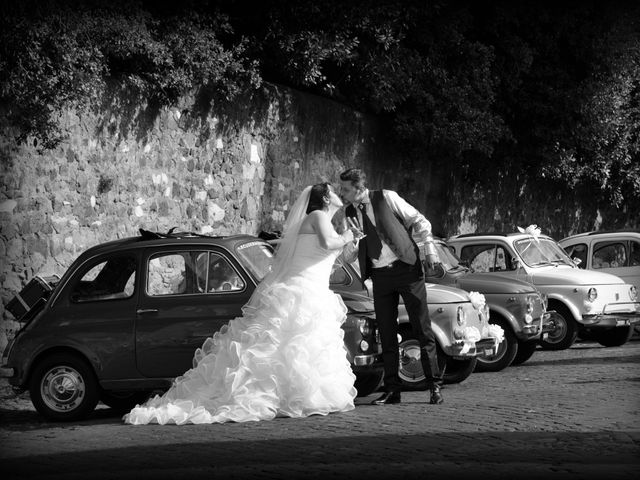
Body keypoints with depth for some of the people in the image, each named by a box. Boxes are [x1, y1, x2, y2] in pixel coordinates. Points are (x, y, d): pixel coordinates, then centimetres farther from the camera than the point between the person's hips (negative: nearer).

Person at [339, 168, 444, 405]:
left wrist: (428, 247, -7)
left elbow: (419, 221, 2)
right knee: (387, 334, 5)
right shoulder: (349, 213, 6)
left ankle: (434, 386, 3)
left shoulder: (387, 198, -5)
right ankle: (392, 390, 11)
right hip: (380, 276, 4)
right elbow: (348, 257, 8)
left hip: (406, 268, -4)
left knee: (422, 330, -3)